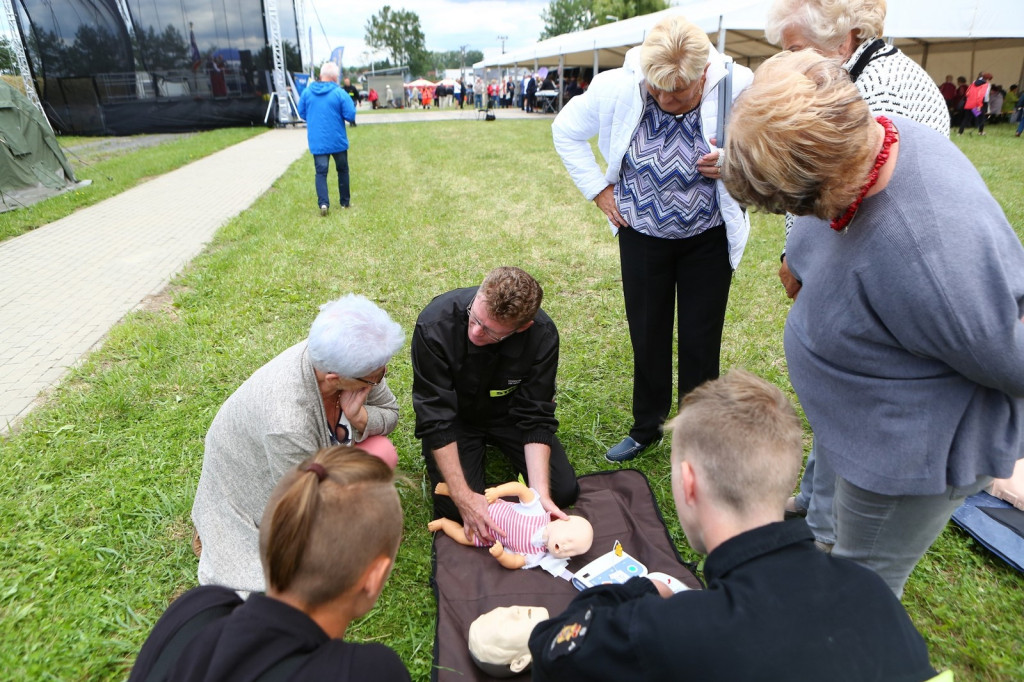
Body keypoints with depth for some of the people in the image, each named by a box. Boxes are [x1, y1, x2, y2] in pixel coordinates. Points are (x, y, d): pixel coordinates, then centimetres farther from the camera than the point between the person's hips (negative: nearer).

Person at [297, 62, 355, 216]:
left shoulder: (307, 92, 1)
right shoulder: (340, 93, -11)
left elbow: (301, 113, 10)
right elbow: (351, 116, -11)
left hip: (317, 142, 2)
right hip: (338, 141, -2)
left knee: (321, 172, 3)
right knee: (342, 170, 16)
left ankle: (323, 203, -15)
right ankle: (345, 201, 24)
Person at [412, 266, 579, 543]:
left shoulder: (542, 334, -27)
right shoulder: (435, 323, -33)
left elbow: (536, 416, -21)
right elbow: (435, 418, -30)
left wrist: (540, 491, -31)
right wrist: (463, 495, -34)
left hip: (508, 413, 2)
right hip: (455, 416, -2)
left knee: (564, 491, -7)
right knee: (455, 510, -18)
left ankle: (493, 444, 18)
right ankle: (476, 449, 14)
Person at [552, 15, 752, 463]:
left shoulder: (738, 89, -19)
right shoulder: (616, 88, -15)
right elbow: (566, 130, 2)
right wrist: (597, 189, -2)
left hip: (709, 238, -1)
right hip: (642, 236, 1)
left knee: (700, 340, 6)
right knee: (647, 337, 11)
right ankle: (646, 427, 31)